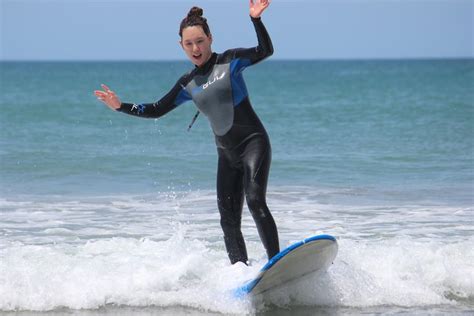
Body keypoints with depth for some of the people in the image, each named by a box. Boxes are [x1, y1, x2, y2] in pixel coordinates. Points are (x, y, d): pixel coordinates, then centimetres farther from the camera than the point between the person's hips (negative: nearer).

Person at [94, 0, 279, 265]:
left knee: (255, 200, -24)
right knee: (229, 220, 3)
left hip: (254, 143, -6)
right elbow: (157, 110, 15)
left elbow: (265, 51, -16)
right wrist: (121, 107, 6)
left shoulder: (230, 61, -3)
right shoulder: (188, 84, 10)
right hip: (227, 154, 6)